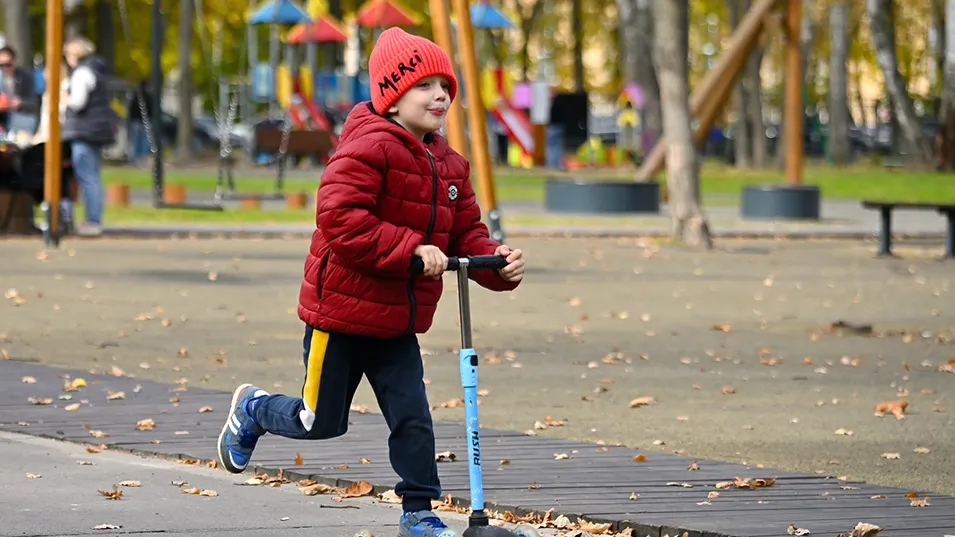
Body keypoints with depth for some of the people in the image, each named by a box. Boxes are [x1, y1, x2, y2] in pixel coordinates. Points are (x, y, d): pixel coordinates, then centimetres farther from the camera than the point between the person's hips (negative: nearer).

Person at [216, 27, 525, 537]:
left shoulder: (448, 165, 8)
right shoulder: (369, 147, -19)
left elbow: (466, 233, 11)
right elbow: (339, 216, -30)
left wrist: (498, 264, -10)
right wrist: (410, 249, -32)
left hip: (396, 322, 7)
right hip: (341, 307, -7)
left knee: (412, 417, -2)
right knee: (322, 422, 6)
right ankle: (253, 408, 34)